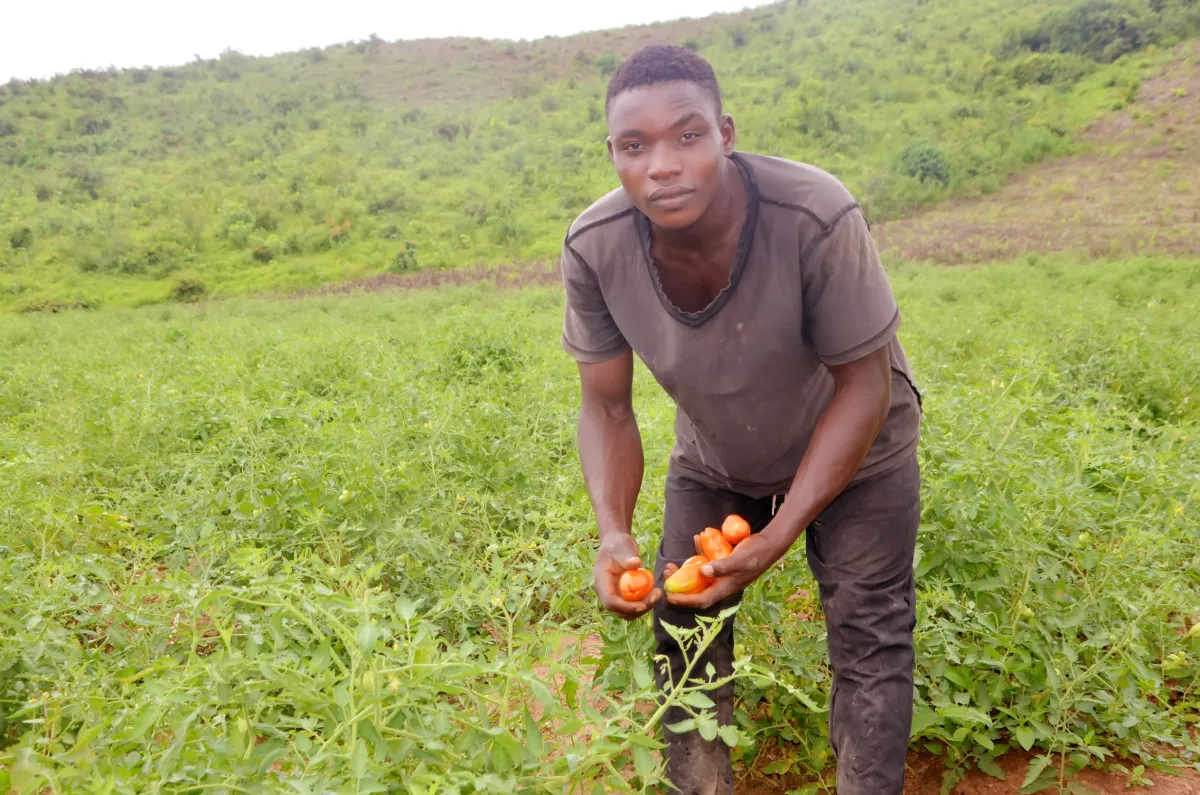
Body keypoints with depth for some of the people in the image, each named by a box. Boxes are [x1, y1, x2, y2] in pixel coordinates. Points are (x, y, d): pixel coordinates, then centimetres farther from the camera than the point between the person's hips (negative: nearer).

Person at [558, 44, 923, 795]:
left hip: (853, 449, -2)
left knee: (869, 633, -2)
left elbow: (863, 385, -25)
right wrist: (614, 533, -32)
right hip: (714, 458, 3)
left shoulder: (817, 218, -36)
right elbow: (607, 408, -15)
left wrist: (777, 538, -30)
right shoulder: (593, 250, -27)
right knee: (682, 621, 7)